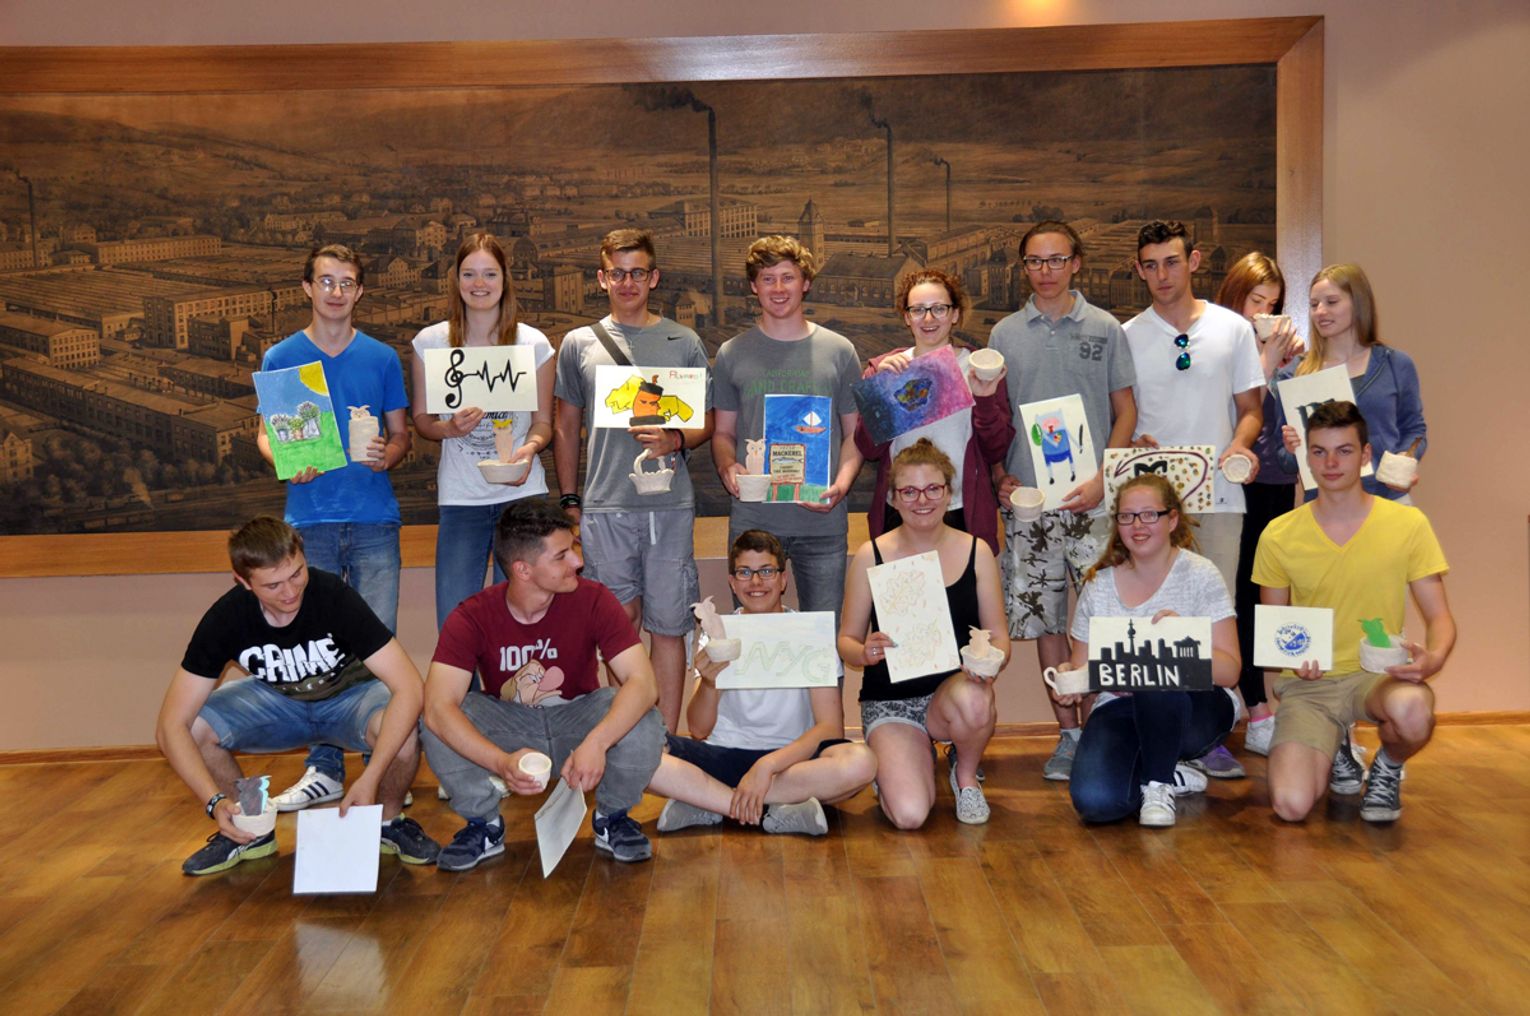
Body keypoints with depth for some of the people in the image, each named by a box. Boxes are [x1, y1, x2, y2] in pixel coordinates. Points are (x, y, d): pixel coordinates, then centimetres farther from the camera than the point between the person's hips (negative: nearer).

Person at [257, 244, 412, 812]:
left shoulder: (381, 358, 9)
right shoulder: (281, 358, 8)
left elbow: (401, 433, 12)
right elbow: (266, 434, 10)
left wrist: (387, 454, -11)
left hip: (374, 519, 0)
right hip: (309, 519, 0)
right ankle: (324, 770, 11)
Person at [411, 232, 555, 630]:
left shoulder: (533, 343, 2)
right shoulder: (430, 342, 3)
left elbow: (543, 421, 7)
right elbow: (421, 419, 9)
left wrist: (529, 447, -15)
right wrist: (450, 428, -13)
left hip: (522, 494, 0)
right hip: (459, 497, 0)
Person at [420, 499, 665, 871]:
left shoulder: (593, 600, -20)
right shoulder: (472, 617, -21)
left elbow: (643, 683, -30)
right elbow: (438, 707, -33)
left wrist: (595, 743, -48)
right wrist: (501, 762, -48)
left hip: (579, 719, 0)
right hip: (508, 725, 0)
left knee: (642, 722, -31)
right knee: (439, 727, -28)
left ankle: (612, 819, -1)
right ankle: (484, 826, -2)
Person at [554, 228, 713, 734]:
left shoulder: (684, 343, 9)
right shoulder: (579, 344, 10)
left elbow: (707, 422, 11)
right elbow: (566, 425, 16)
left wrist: (676, 440, -11)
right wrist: (569, 500, 11)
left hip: (670, 504, 0)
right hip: (604, 505, 0)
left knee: (668, 624, 2)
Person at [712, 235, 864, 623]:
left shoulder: (838, 351, 5)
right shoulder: (732, 354, 7)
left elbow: (855, 432, 8)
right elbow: (723, 432, 12)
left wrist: (842, 483, -11)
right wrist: (726, 465, -10)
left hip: (822, 519, 0)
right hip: (751, 518, 1)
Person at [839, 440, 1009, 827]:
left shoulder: (976, 552, 0)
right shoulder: (871, 556, -3)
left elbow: (998, 636, 3)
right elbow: (846, 640, 2)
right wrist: (865, 653, -22)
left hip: (954, 688, 1)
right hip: (890, 700, -1)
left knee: (973, 703, -39)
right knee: (909, 815, -24)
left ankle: (966, 775, 0)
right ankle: (889, 762, 17)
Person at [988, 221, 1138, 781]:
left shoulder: (1106, 329, 5)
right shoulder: (1004, 335, 10)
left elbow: (1125, 409, 5)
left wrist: (1104, 477, -7)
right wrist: (999, 475, -1)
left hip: (1092, 498, -2)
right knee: (1045, 620, 5)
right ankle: (1069, 734, 16)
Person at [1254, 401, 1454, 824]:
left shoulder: (1408, 524, -2)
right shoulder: (1278, 536, 0)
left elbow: (1439, 617, 1)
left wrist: (1433, 657, -22)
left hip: (1378, 674, 0)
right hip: (1308, 683, 1)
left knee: (1412, 710, -39)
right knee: (1291, 805, -22)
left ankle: (1388, 769, 1)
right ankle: (1333, 752, 17)